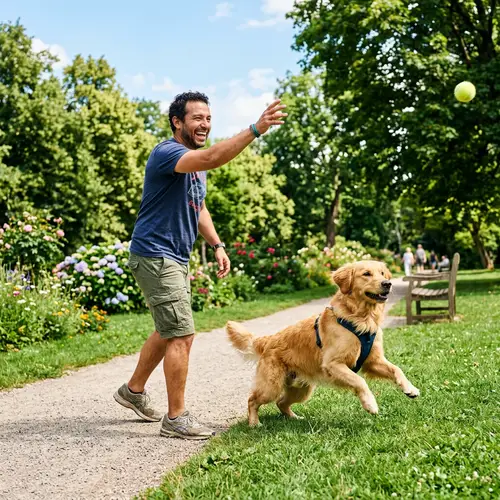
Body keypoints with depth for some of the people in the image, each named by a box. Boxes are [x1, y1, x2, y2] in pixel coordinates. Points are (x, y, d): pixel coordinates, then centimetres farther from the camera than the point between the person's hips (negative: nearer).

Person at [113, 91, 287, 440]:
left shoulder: (195, 163, 14)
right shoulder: (167, 153, -17)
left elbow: (199, 209, 25)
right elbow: (212, 158, -37)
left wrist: (217, 246, 12)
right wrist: (256, 130, -45)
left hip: (176, 259, 10)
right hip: (155, 256, -10)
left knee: (168, 331, 20)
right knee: (182, 335, -10)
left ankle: (134, 390, 37)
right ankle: (176, 418, 1)